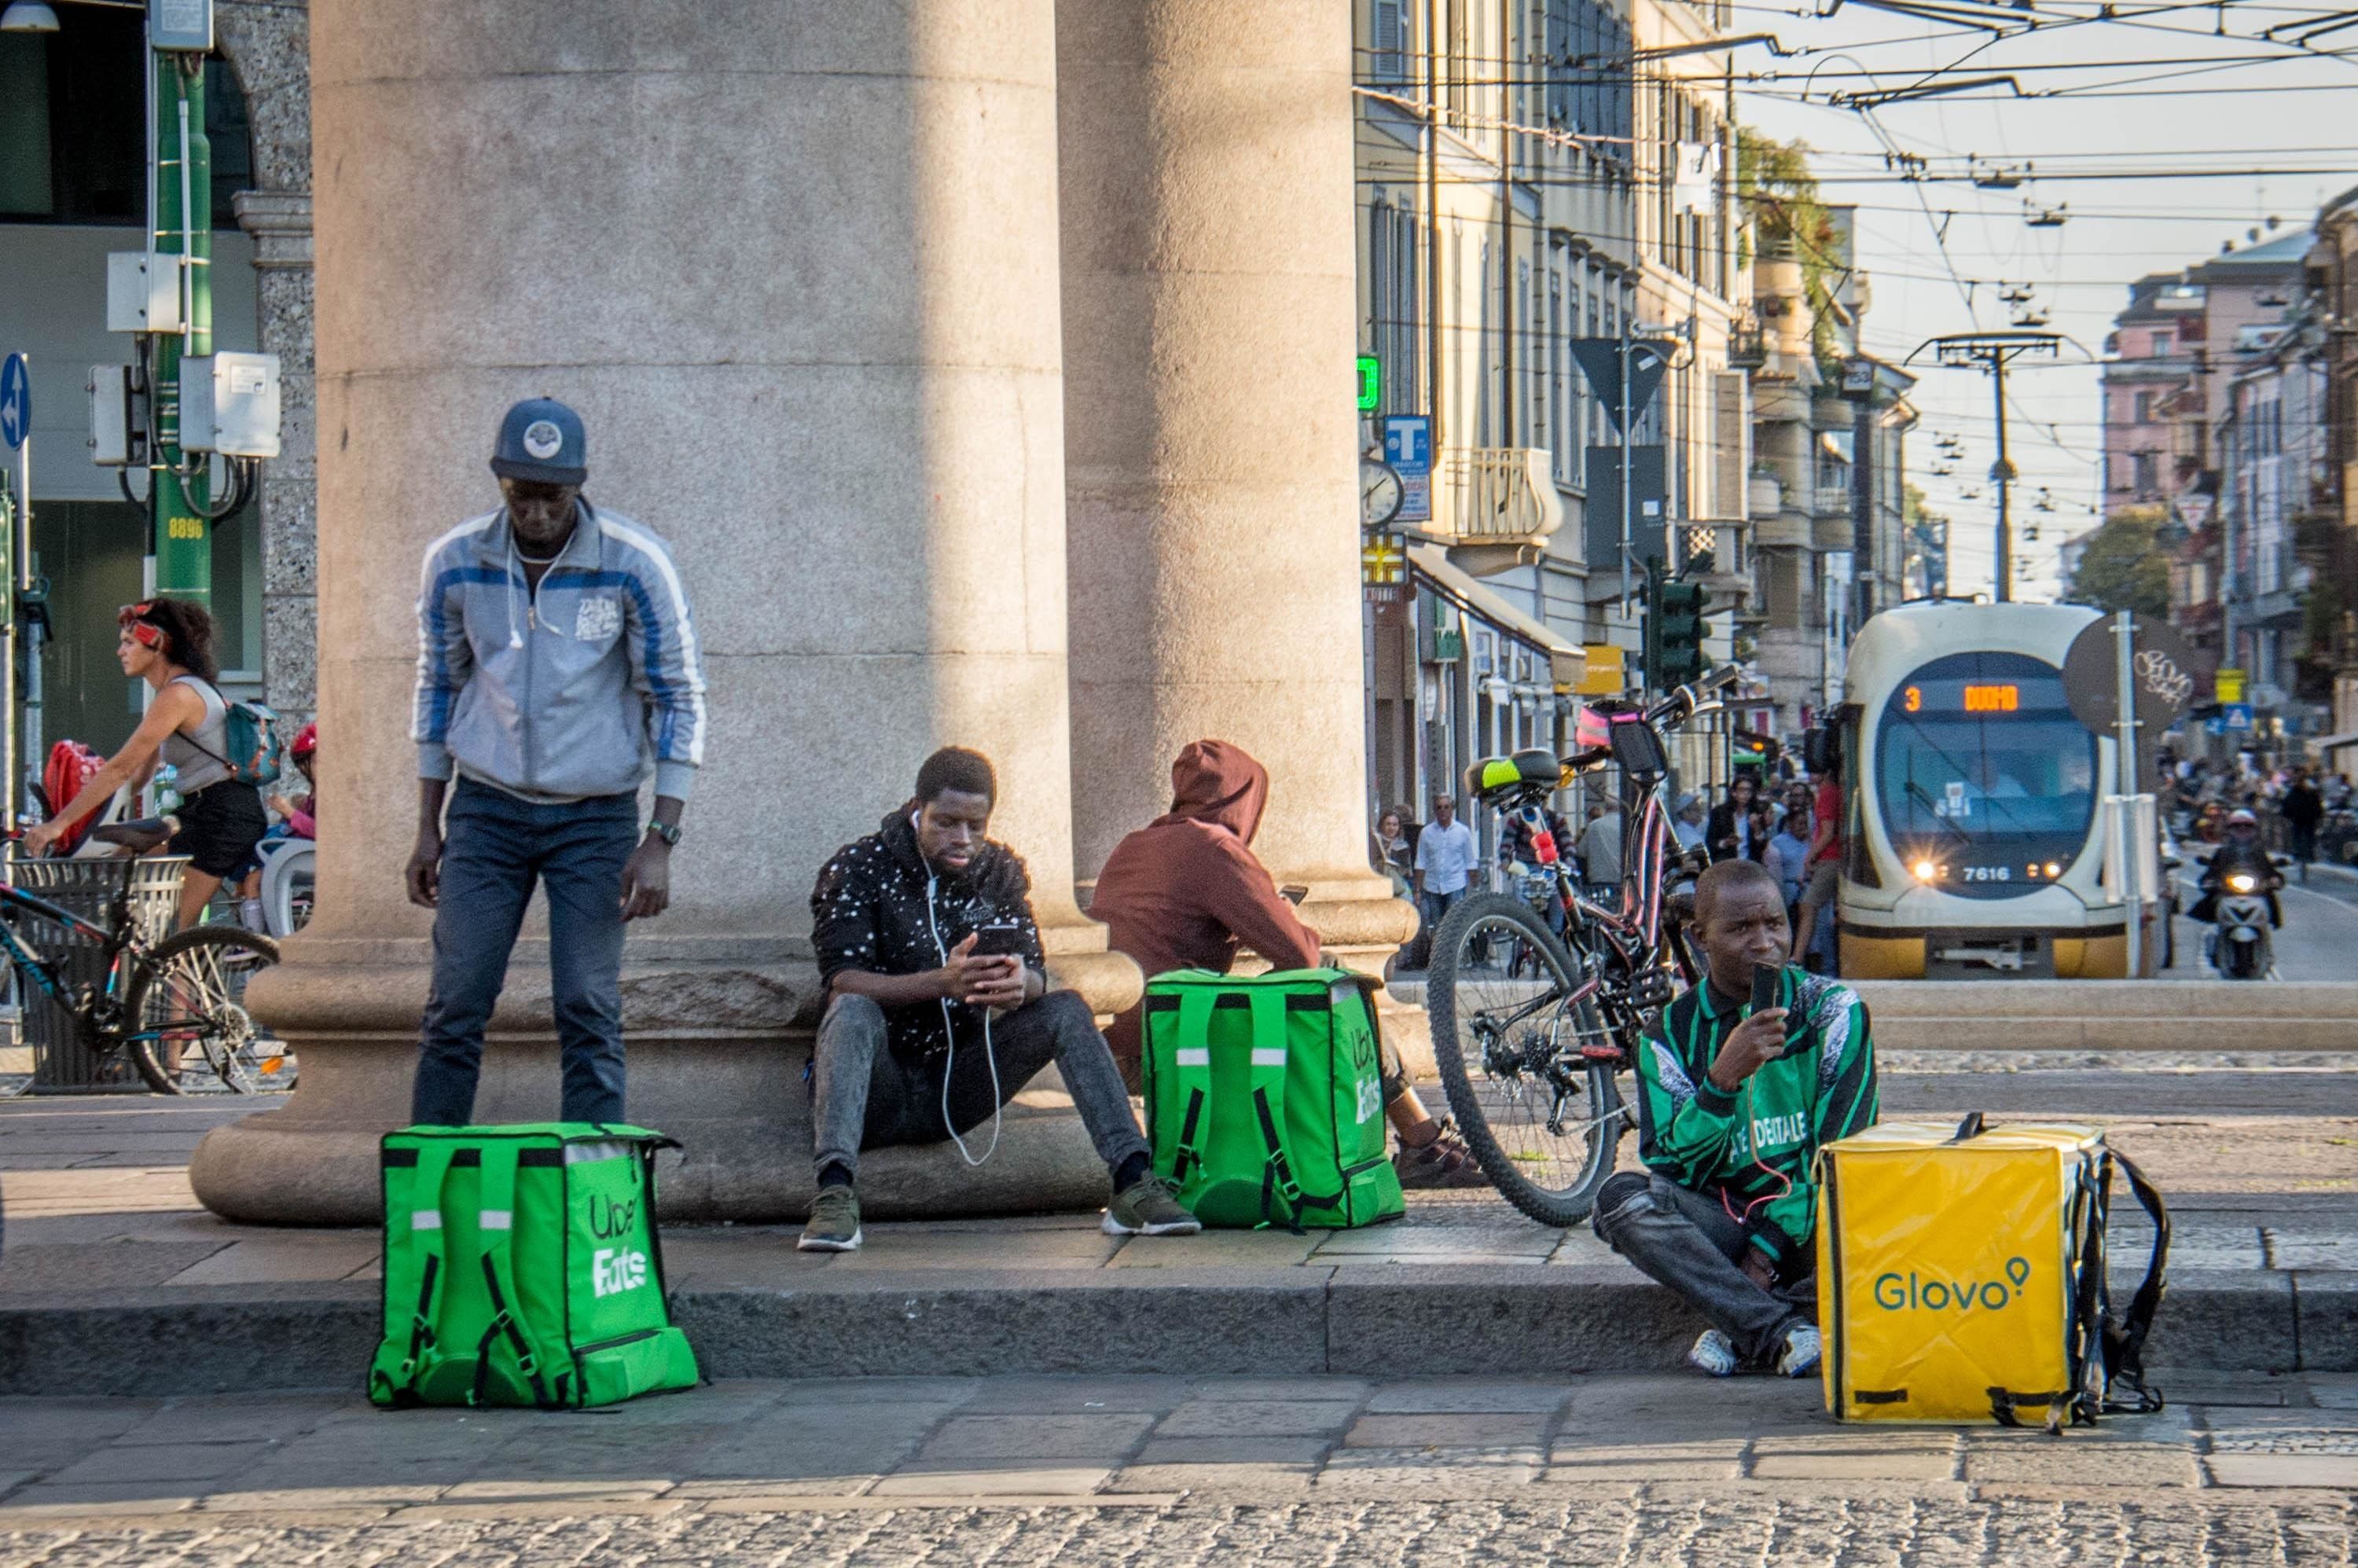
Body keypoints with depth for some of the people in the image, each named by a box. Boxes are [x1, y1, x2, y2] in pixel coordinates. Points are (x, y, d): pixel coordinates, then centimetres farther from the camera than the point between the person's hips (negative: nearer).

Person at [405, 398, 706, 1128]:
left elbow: (679, 698, -5)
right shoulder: (454, 562, -3)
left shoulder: (635, 563, -11)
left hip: (596, 817, -2)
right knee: (456, 1005, -4)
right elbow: (438, 688, 10)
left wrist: (660, 841, -11)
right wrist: (428, 828, 9)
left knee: (589, 1011, -6)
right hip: (486, 810, 2)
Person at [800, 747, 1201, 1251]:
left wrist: (1019, 985, -33)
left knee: (1067, 1010, -15)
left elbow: (1035, 976, -5)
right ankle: (835, 1194, -50)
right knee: (854, 1011, -34)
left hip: (958, 1086, 4)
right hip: (877, 1089, -4)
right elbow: (843, 981, -21)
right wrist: (941, 982, -38)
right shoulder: (857, 869, -7)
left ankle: (1132, 1183, -26)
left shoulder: (1002, 872, 6)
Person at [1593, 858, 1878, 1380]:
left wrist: (1770, 1244, -17)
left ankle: (1739, 1329, -26)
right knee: (1622, 1198, -29)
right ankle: (1786, 1332, -34)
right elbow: (1670, 1168, -9)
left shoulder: (1831, 1008, -1)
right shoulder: (1673, 1033, 1)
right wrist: (1723, 1078, -25)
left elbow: (1842, 1148, -8)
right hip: (1725, 1224, 1)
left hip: (1809, 1223, -1)